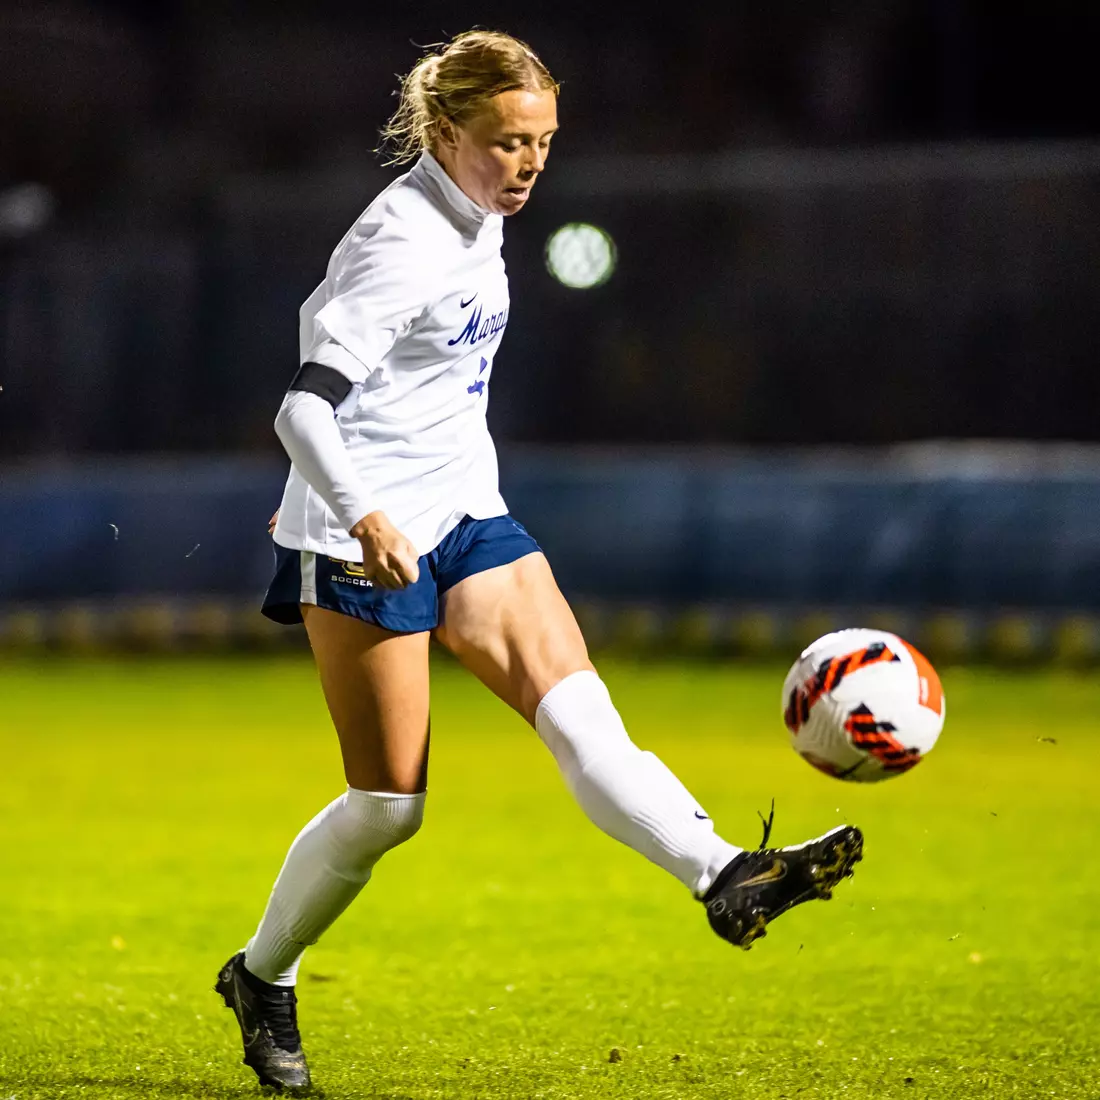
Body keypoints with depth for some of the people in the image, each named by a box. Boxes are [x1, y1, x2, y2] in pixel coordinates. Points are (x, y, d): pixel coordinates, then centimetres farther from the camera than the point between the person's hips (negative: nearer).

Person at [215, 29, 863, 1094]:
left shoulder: (473, 225, 10)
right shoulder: (403, 244, -18)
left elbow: (324, 314, 24)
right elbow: (303, 405, -26)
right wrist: (365, 515, -43)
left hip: (462, 517, 8)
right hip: (367, 539, -8)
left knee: (577, 706, -14)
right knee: (389, 801, -3)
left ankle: (721, 877, -34)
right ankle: (262, 979, 17)